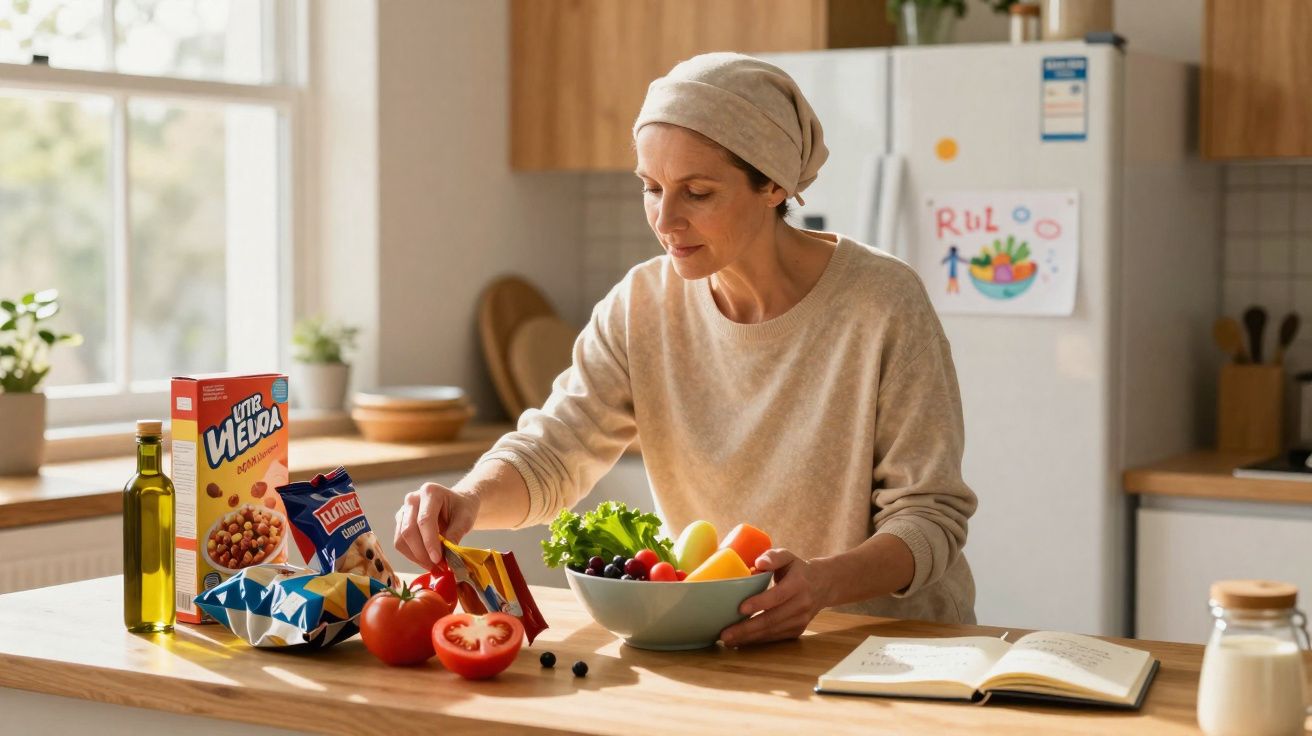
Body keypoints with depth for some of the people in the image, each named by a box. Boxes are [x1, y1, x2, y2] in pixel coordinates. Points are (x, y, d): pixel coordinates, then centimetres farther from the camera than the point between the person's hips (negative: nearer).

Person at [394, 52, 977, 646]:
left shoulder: (883, 305, -12)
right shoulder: (640, 306, 1)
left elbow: (929, 514, -12)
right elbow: (550, 452, -4)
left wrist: (824, 581, -32)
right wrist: (470, 500, -27)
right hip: (711, 644, 3)